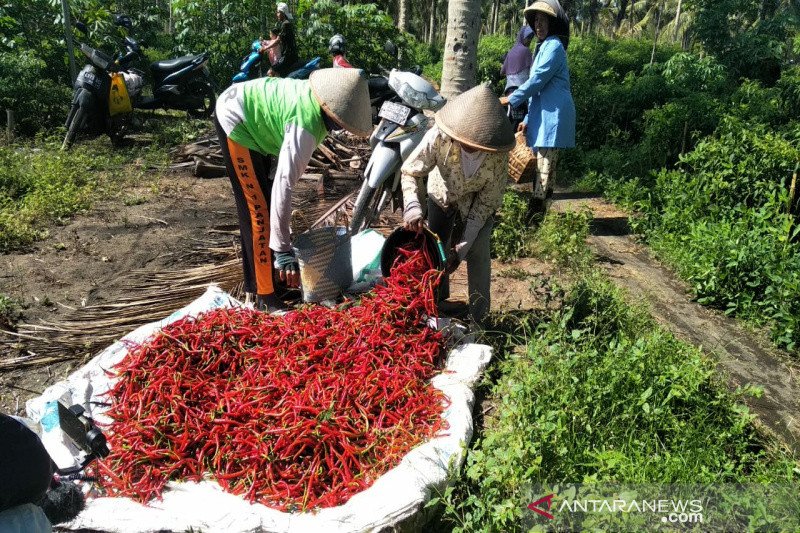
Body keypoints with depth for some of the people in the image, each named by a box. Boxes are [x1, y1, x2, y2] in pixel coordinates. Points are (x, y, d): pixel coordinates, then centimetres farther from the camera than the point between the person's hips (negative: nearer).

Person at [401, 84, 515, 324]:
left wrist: (461, 248, -30)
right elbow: (410, 172, -24)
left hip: (477, 200, -1)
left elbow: (488, 202, -26)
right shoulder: (438, 137, -38)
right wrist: (412, 208, -42)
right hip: (442, 195, 2)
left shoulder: (498, 154, -37)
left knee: (477, 254, -10)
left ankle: (479, 319, 5)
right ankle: (437, 299, 33)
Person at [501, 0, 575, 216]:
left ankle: (537, 208, -9)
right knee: (544, 161, 12)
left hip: (553, 114, -10)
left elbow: (537, 80, -16)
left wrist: (511, 99, -9)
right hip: (544, 114, 10)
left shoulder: (553, 46, -9)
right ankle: (539, 206, 18)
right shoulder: (544, 47, 23)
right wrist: (528, 119, 22)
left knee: (545, 163, -10)